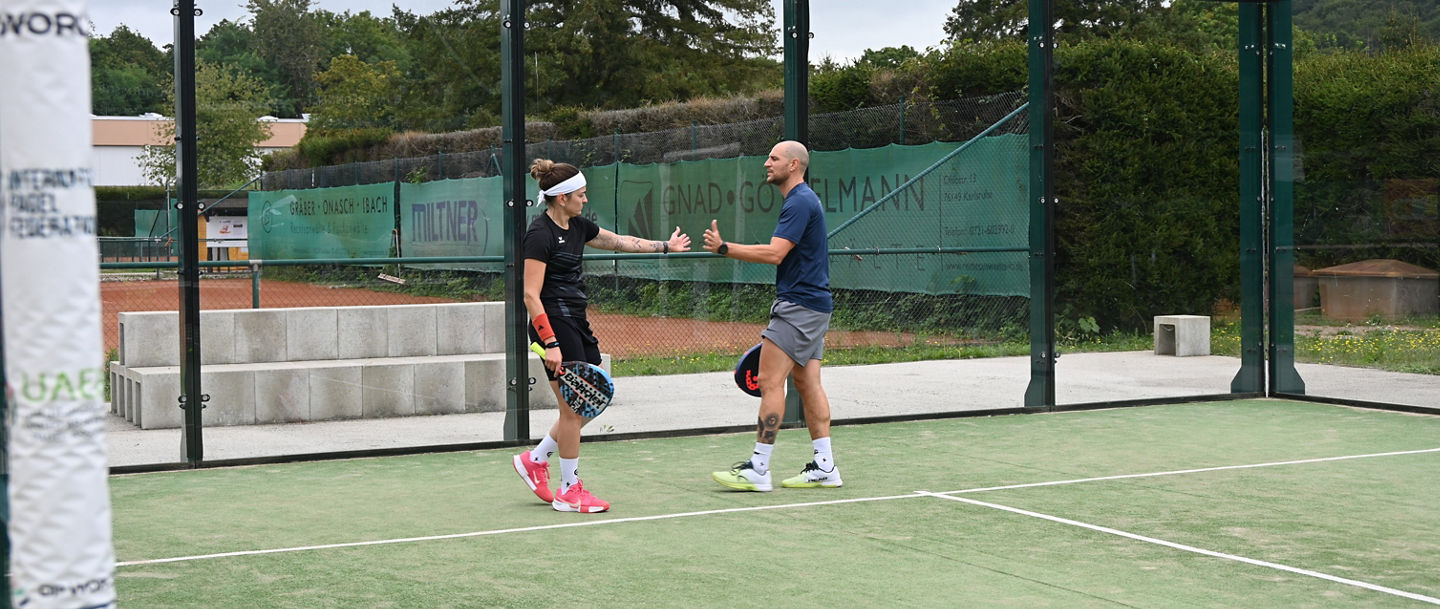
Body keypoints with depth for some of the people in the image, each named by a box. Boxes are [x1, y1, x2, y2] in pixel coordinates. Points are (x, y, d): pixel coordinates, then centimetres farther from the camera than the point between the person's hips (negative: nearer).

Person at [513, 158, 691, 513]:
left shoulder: (577, 226, 10)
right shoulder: (540, 235, -16)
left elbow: (619, 241, 27)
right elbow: (531, 295, -20)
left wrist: (665, 246, 34)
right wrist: (551, 344, -25)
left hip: (576, 323, 9)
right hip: (553, 324, -9)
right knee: (574, 407, -4)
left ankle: (535, 460, 25)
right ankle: (569, 492, 8)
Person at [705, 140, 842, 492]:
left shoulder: (799, 202, -15)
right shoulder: (804, 200, 19)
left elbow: (774, 253, -24)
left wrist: (724, 248, -23)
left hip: (799, 306, -11)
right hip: (813, 305, 11)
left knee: (770, 381, -11)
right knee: (807, 383, 9)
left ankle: (758, 469, -11)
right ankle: (824, 468, 10)